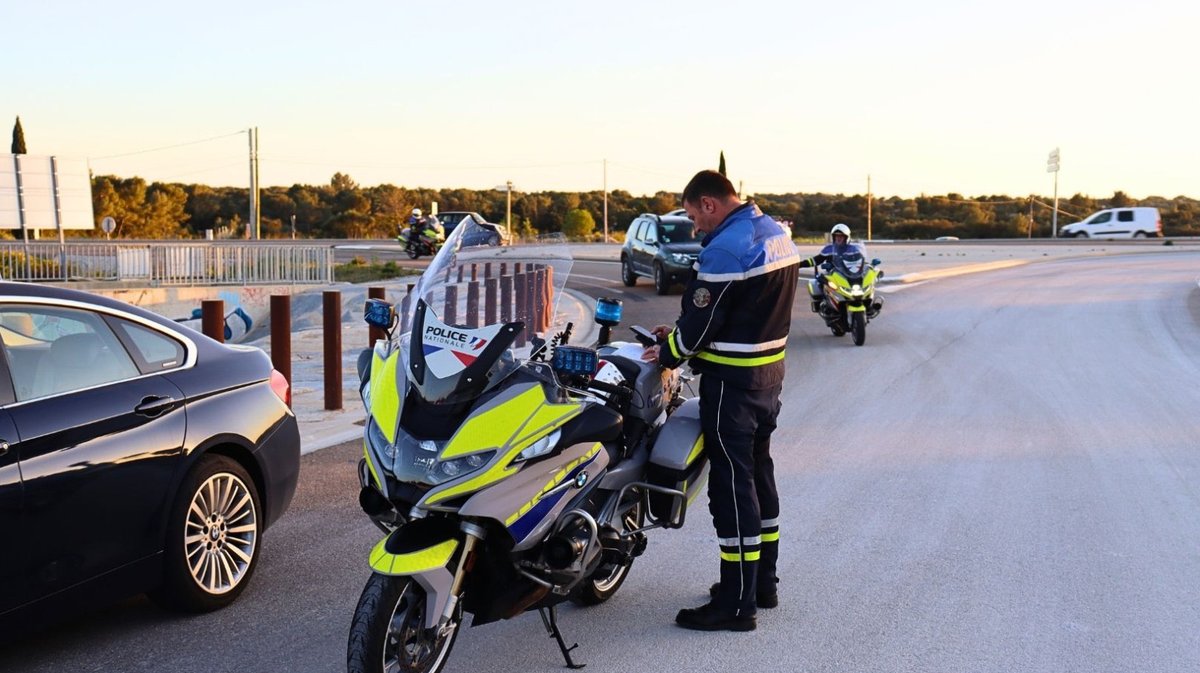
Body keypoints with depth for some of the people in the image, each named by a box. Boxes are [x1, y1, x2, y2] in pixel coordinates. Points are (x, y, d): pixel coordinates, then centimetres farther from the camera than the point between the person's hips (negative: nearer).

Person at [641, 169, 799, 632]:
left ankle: (736, 603, 1)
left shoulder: (726, 248, -21)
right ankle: (763, 582, 28)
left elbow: (702, 318, -17)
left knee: (732, 481, -5)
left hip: (732, 380, -10)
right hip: (770, 371, 10)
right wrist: (681, 334, 12)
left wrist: (669, 353, 1)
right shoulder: (776, 233, 10)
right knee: (759, 471, 18)